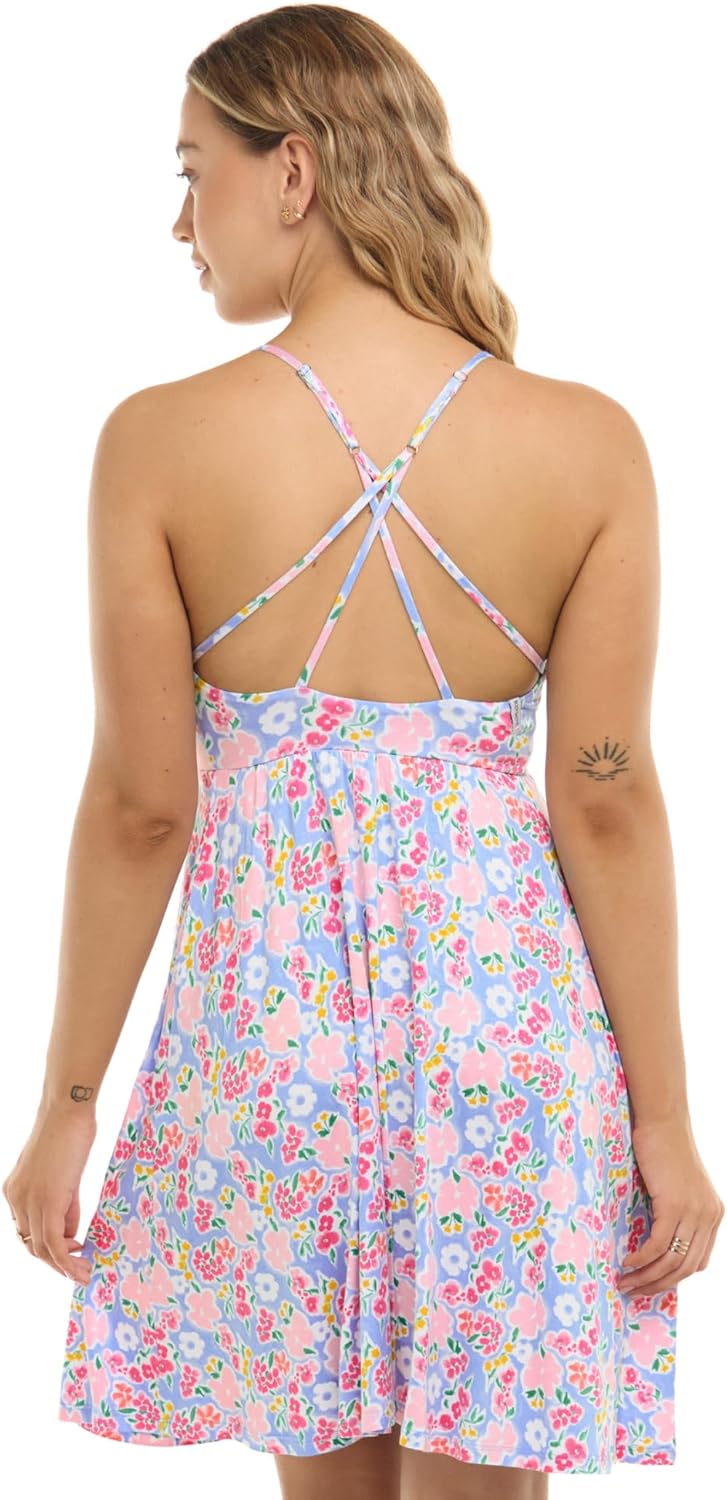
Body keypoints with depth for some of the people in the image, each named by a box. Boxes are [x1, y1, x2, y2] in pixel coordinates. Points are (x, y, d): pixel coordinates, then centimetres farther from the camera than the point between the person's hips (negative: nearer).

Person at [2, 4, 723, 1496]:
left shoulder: (160, 442, -10)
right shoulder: (588, 445, -7)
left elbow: (141, 809, -7)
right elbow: (608, 811, -7)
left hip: (266, 1007, 0)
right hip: (502, 1016, 1)